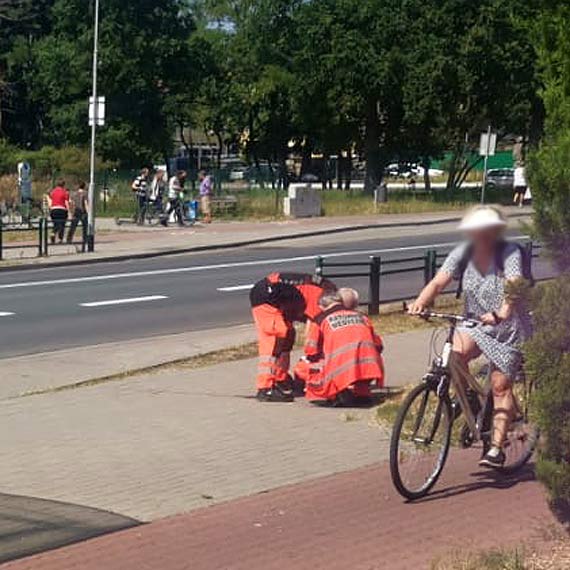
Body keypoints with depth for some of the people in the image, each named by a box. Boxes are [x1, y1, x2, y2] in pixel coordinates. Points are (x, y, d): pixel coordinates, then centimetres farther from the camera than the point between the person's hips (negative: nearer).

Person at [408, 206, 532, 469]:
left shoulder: (510, 253, -17)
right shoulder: (464, 253, -5)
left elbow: (514, 287, -32)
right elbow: (439, 282, -14)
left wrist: (501, 313, -51)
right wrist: (420, 302, -34)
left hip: (508, 329, -3)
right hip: (475, 324, 4)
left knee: (500, 386, -4)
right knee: (456, 353, -25)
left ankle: (496, 448, 4)